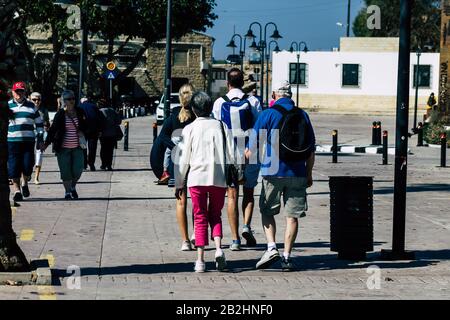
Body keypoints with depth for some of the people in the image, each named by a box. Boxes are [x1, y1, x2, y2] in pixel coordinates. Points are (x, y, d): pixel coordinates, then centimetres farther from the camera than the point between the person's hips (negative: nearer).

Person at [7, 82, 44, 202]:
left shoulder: (31, 106, 12)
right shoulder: (7, 106, 9)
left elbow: (39, 123, 16)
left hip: (28, 141, 0)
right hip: (12, 141, 0)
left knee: (28, 165, -7)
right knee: (14, 166, -2)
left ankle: (24, 183, 22)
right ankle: (17, 190, 9)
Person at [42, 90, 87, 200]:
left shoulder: (80, 112, 5)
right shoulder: (60, 114, -4)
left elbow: (86, 127, 16)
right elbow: (53, 129, -1)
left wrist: (82, 132, -5)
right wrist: (47, 143, -4)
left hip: (77, 147, 2)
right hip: (63, 148, -2)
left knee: (78, 169, -3)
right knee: (65, 171, 0)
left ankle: (73, 187, 25)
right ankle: (67, 192, 16)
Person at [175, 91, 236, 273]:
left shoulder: (189, 129, 1)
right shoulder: (220, 126, 5)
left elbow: (182, 158, 2)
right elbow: (230, 154, 4)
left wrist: (179, 184, 10)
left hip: (196, 177, -1)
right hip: (219, 178, 1)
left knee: (200, 217, 5)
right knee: (215, 215, 15)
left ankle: (200, 259, 0)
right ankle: (218, 248, -9)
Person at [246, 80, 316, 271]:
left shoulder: (268, 114, -3)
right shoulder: (302, 116, 7)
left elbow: (253, 145, -3)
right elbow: (311, 149, 11)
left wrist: (248, 154, 18)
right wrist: (309, 174, 18)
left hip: (273, 171, -2)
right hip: (298, 174, 2)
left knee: (267, 211, 12)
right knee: (292, 216, 6)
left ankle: (271, 247, -5)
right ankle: (287, 256, 4)